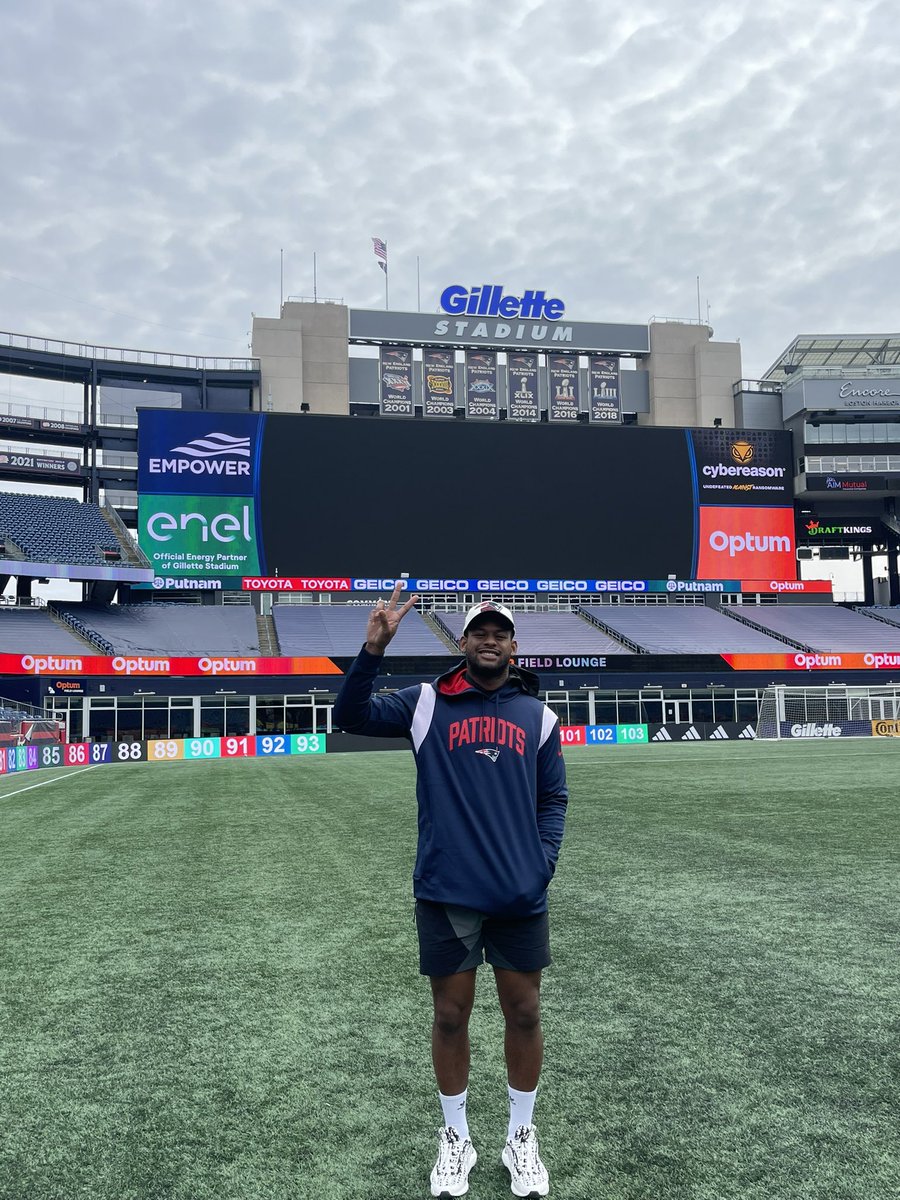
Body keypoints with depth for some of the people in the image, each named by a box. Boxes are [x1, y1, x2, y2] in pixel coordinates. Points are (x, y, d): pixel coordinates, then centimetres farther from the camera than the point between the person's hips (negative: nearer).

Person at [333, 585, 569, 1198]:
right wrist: (374, 648, -19)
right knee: (451, 1015, 10)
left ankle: (522, 1137, 31)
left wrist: (543, 865, -5)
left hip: (519, 897, 1)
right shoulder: (427, 702, 2)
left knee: (524, 1014, 10)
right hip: (446, 894, -1)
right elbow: (352, 715, -6)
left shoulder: (538, 715, 7)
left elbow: (553, 799, 9)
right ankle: (456, 1137, 31)